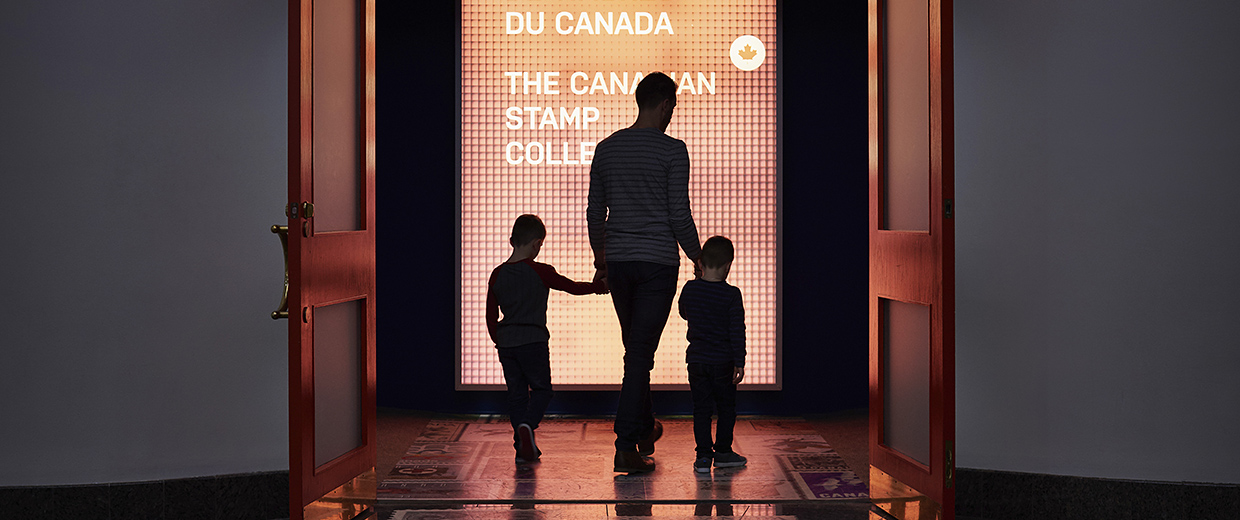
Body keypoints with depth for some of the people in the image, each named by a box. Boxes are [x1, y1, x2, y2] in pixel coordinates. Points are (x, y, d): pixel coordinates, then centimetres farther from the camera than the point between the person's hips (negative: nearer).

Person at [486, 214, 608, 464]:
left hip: (506, 342, 4)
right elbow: (573, 287, 2)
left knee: (516, 393, 11)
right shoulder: (540, 272, -8)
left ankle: (523, 448, 10)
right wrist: (600, 286, 17)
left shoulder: (497, 275, 5)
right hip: (532, 341, -4)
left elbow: (491, 316, 10)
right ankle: (527, 425, -18)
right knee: (541, 389, 8)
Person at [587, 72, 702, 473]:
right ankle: (626, 446, -7)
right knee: (641, 352, -4)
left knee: (636, 347, 20)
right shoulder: (672, 150, -8)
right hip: (658, 262, -5)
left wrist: (600, 258, 23)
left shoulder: (606, 148, 8)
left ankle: (644, 429, 34)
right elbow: (680, 214, -10)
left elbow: (595, 212, 12)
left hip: (618, 261, 5)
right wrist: (699, 259, 2)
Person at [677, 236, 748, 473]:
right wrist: (739, 362, -5)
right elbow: (737, 331, -10)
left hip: (696, 360, 3)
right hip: (722, 362, -3)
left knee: (701, 409, 8)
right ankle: (722, 452, 18)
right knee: (726, 408, 13)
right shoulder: (731, 295, -11)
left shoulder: (689, 289, -2)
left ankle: (703, 455, 4)